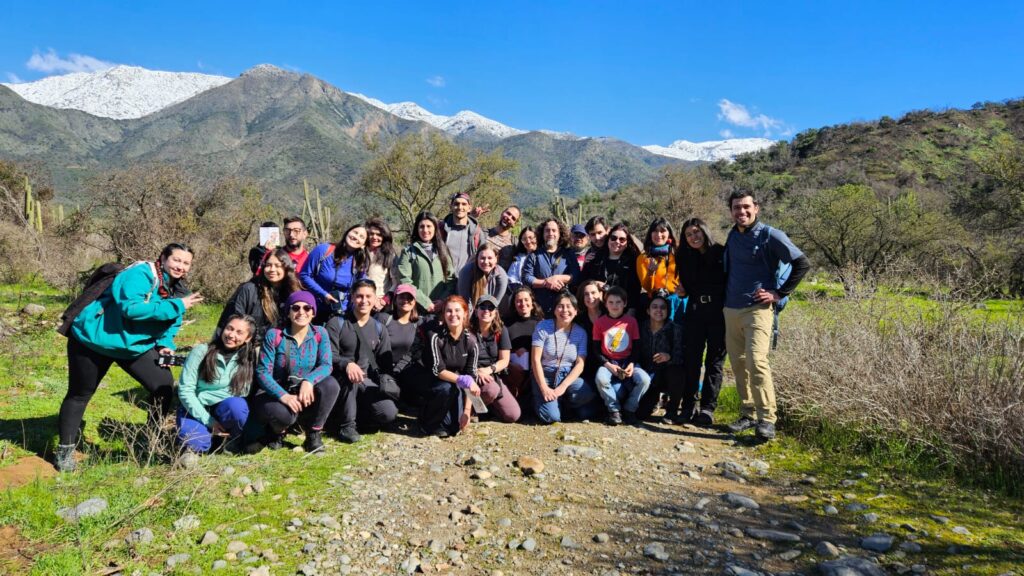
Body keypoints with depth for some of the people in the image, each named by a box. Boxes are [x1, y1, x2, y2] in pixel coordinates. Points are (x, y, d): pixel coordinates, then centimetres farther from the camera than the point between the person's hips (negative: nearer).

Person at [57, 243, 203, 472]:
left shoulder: (177, 290, 0)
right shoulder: (139, 274, -25)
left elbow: (170, 323, 10)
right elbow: (131, 307, -39)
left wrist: (165, 344, -10)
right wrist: (176, 306, -37)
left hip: (135, 345, 7)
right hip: (93, 340, -6)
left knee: (164, 384, -5)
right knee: (80, 395, 9)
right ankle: (65, 449, 28)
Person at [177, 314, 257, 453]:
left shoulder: (249, 358, 0)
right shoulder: (201, 351, -7)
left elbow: (245, 393, 1)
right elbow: (185, 390, -9)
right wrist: (208, 421, -15)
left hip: (225, 410, 1)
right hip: (197, 410, -1)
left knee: (237, 405, -34)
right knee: (198, 444, -31)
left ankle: (232, 442, -5)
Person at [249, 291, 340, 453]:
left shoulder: (319, 333, -2)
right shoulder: (274, 335, -9)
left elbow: (326, 365, -12)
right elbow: (263, 372, -13)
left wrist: (308, 381, -34)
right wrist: (283, 395, -30)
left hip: (306, 395, 2)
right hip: (276, 394, -2)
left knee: (331, 384, -29)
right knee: (283, 413, -38)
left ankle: (314, 435, -9)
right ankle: (276, 432, 3)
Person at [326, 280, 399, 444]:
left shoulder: (379, 328, 11)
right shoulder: (336, 324, -2)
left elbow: (385, 362, 15)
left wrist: (386, 382, -3)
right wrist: (347, 364, -33)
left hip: (368, 382, 3)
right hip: (341, 380, -3)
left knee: (389, 413, -23)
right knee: (349, 375, -39)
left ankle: (356, 414, 9)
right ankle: (347, 424, -19)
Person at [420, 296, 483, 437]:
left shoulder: (471, 341, -13)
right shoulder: (435, 336, -21)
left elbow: (471, 376, -13)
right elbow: (438, 370, -24)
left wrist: (467, 410, -20)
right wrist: (463, 380, -36)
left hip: (457, 387, 2)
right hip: (435, 384, -2)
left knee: (457, 426, -19)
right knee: (448, 388, -36)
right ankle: (430, 425, -10)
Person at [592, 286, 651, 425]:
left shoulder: (631, 321, 3)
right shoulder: (599, 322, 0)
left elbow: (636, 347, 4)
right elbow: (596, 349, 0)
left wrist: (632, 364, -13)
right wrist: (608, 365, -14)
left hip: (627, 361, 1)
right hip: (607, 362, -1)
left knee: (645, 379, -27)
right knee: (600, 378, -35)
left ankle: (629, 409, -2)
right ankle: (614, 410, -10)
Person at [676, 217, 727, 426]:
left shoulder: (722, 253, -2)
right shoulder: (685, 258, 13)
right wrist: (681, 291, -3)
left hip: (718, 310, -4)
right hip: (695, 311, 4)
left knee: (714, 360, 1)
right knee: (691, 359, 2)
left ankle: (708, 408, 5)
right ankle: (689, 407, 8)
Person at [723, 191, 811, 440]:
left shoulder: (770, 235, -5)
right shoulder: (733, 235, 14)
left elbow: (802, 264, -6)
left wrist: (779, 293, -7)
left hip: (758, 309, -6)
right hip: (731, 310, 6)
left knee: (756, 361, -18)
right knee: (738, 364, 7)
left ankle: (767, 419, -13)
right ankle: (748, 414, 17)